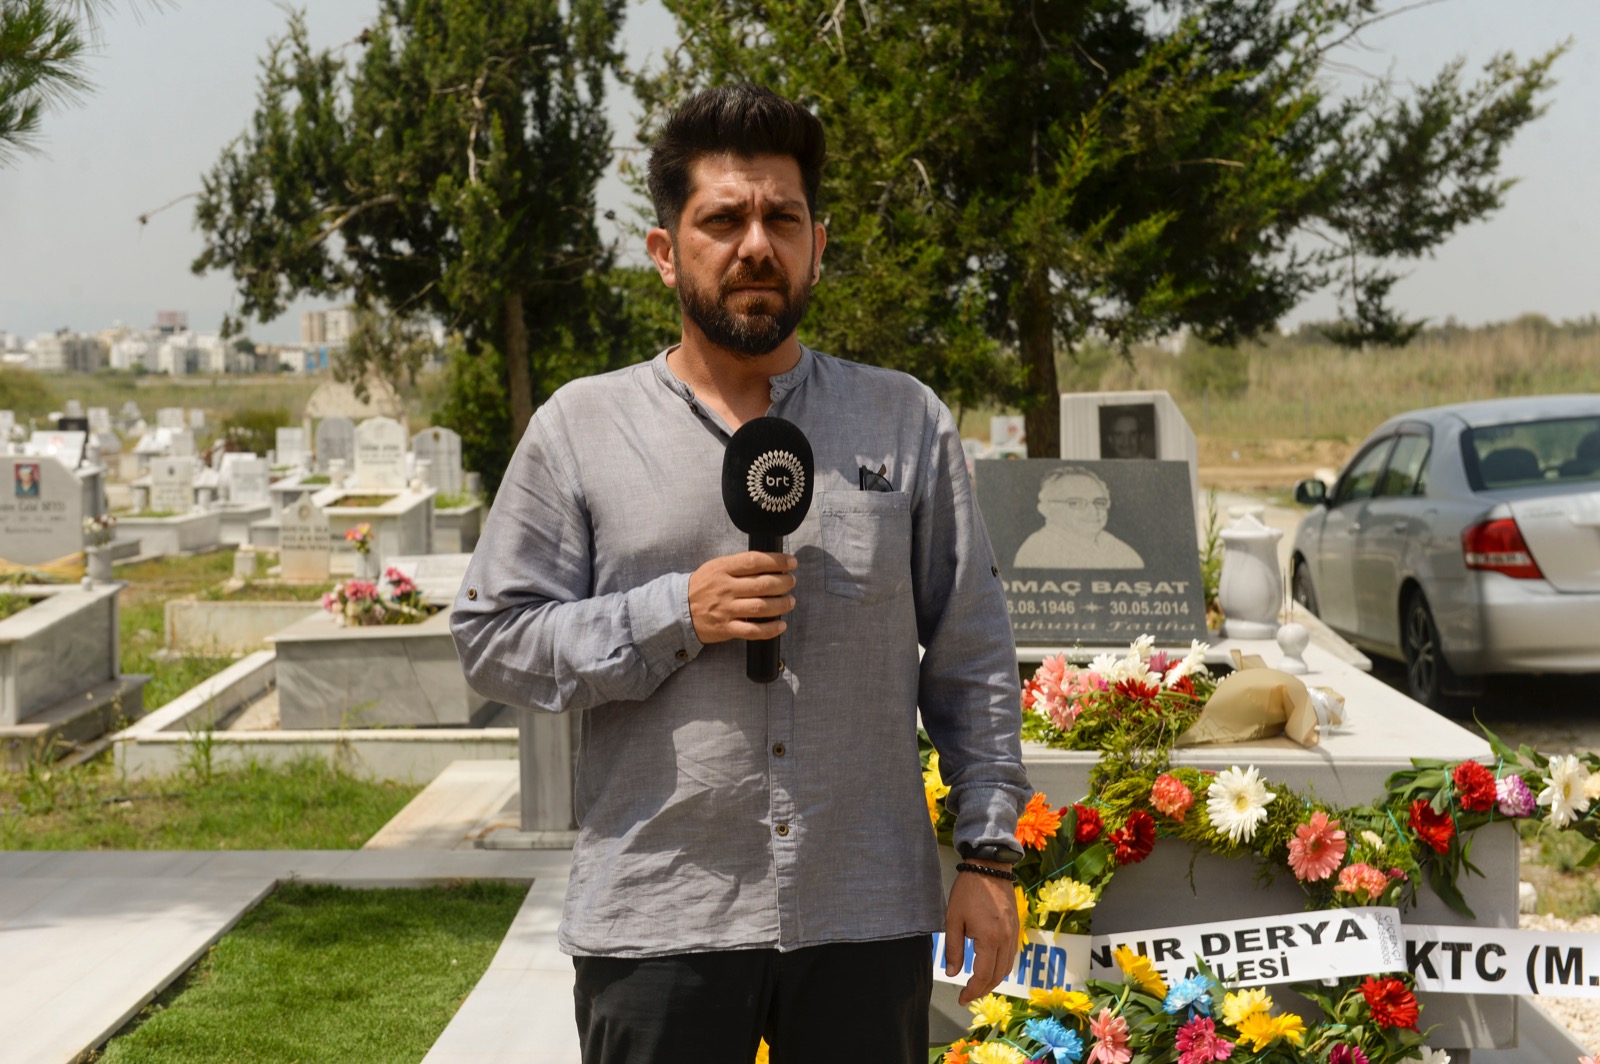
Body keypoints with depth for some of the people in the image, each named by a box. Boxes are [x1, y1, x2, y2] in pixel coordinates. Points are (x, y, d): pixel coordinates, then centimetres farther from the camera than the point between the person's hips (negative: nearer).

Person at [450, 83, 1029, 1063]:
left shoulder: (908, 423, 8)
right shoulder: (579, 431, 3)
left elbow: (973, 660, 9)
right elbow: (493, 640, 1)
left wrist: (990, 852, 3)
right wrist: (675, 616, -12)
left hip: (871, 921, 1)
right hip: (658, 927, -1)